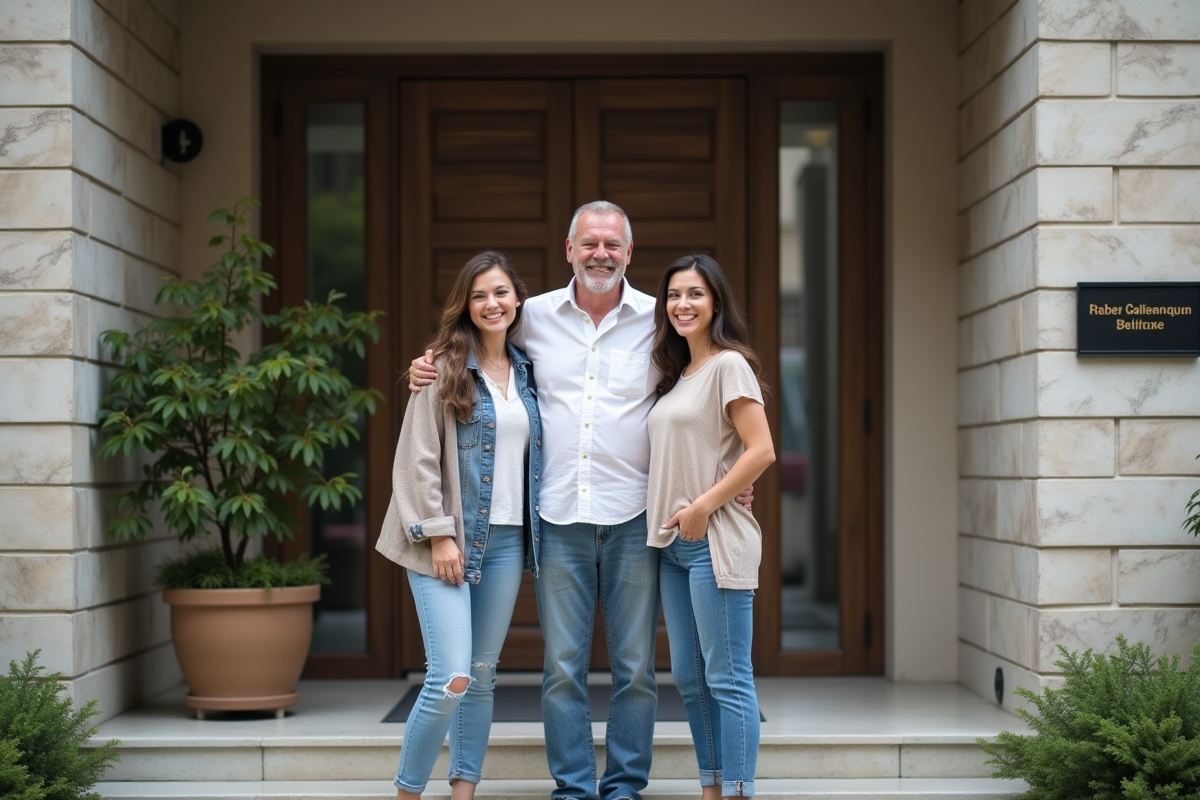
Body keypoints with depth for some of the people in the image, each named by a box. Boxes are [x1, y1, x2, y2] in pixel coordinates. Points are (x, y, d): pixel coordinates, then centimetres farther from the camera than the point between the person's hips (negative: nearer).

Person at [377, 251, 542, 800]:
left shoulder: (526, 372, 12)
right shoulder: (446, 367, -4)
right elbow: (418, 458, -8)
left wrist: (538, 530, 6)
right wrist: (439, 534, -14)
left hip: (508, 540, 6)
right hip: (450, 540, -5)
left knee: (482, 677, 8)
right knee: (450, 679, -12)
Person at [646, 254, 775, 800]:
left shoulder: (728, 365, -7)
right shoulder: (676, 375, 16)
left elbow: (761, 451, -15)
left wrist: (703, 507, -15)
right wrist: (667, 521, 7)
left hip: (714, 540, -9)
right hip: (672, 544, 9)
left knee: (726, 680, -6)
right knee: (688, 676, 11)